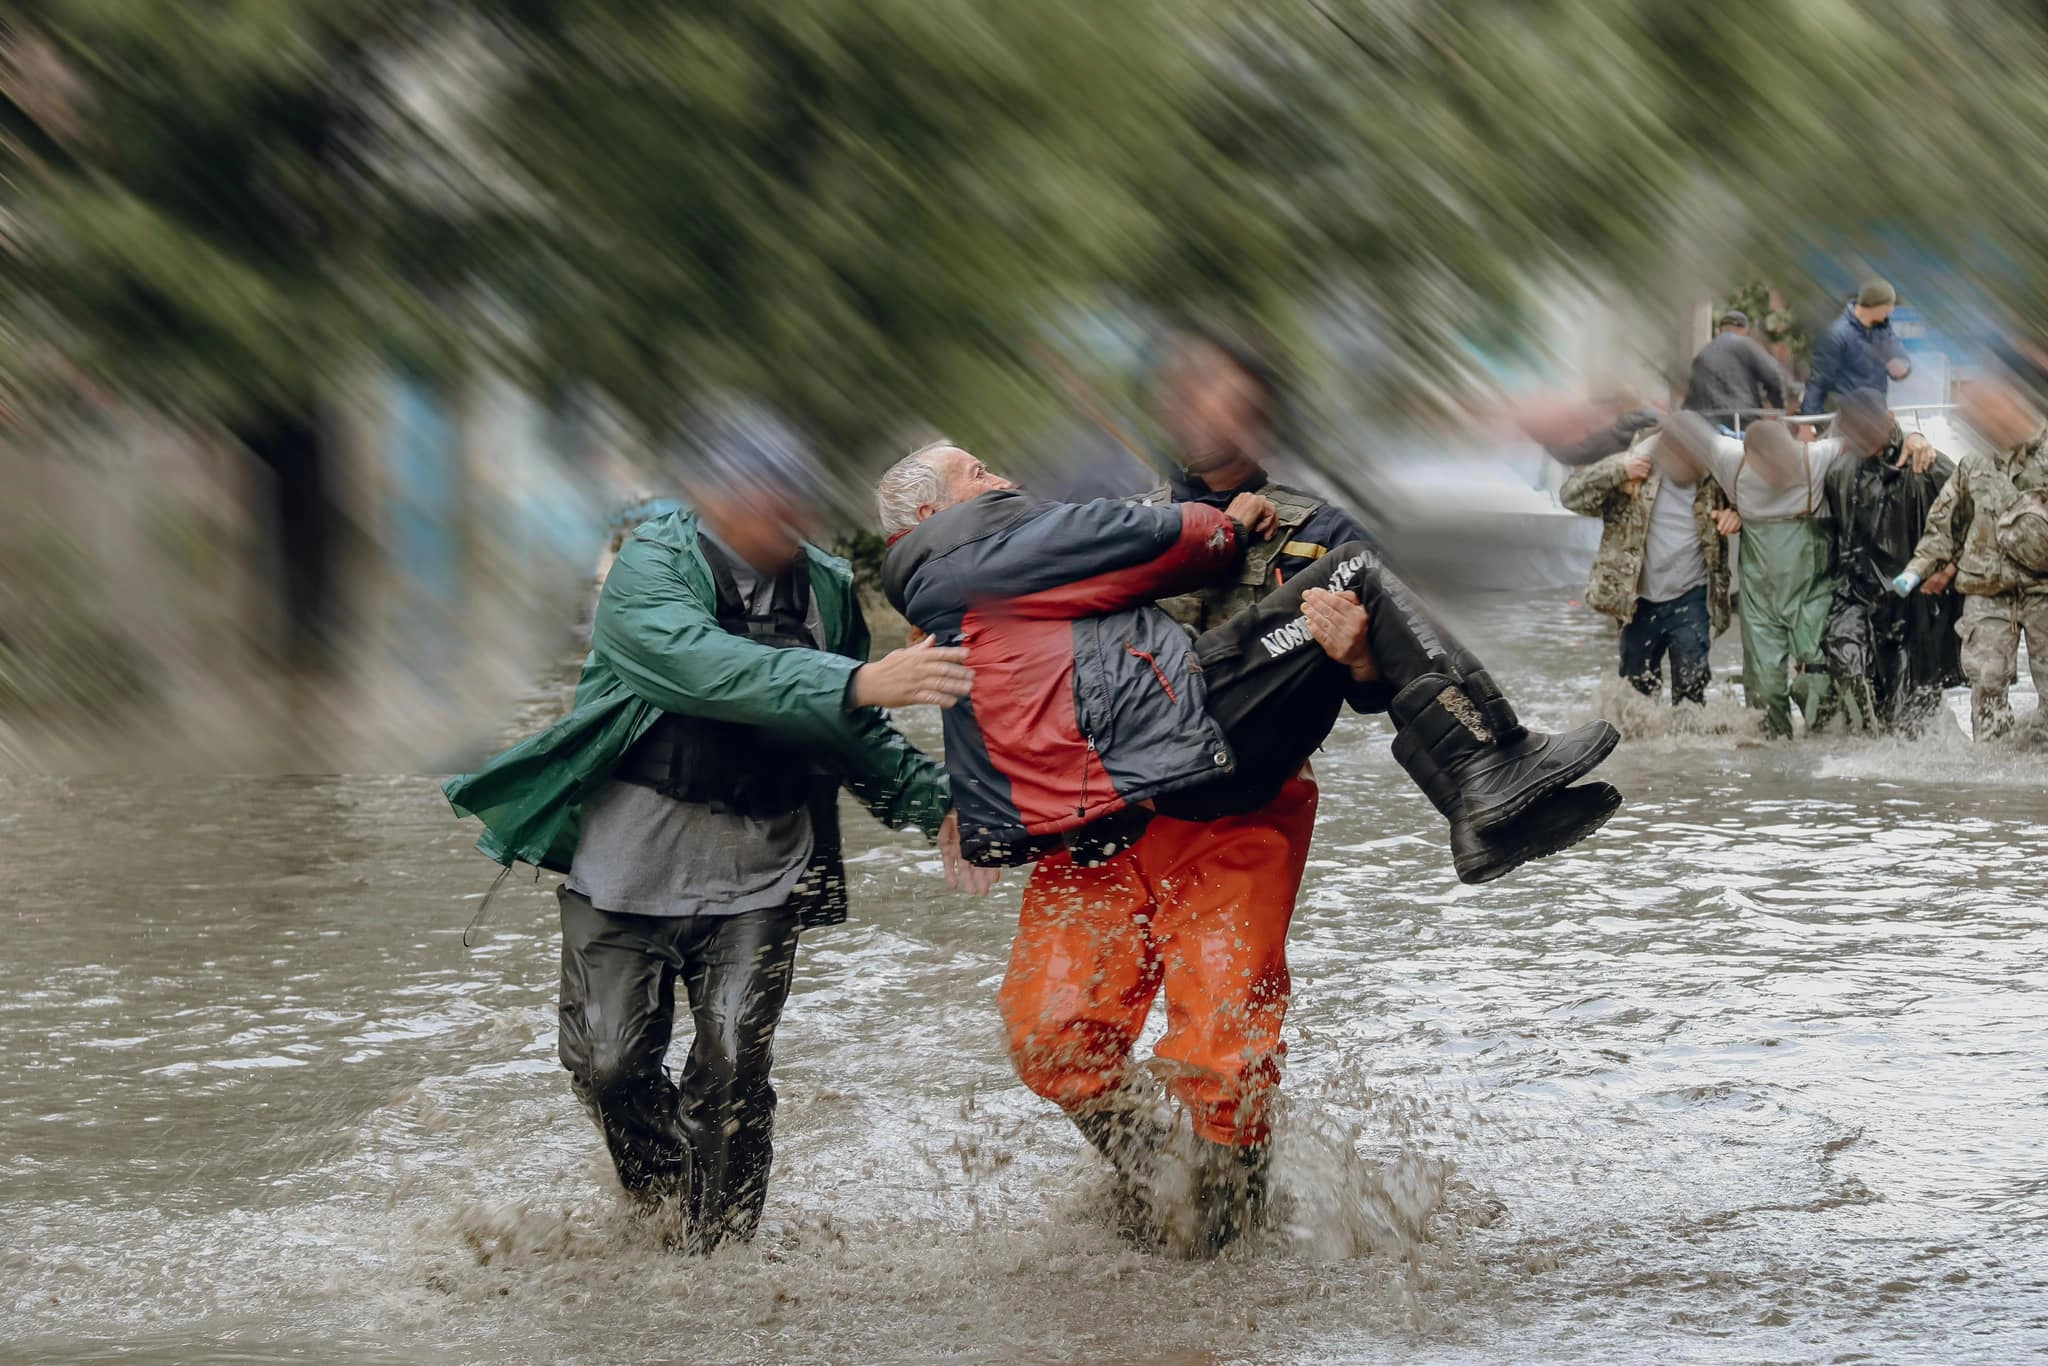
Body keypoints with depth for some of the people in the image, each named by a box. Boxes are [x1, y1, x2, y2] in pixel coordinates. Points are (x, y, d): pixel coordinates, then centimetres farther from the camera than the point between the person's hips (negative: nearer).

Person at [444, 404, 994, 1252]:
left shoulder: (826, 587, 4)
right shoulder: (650, 569, -13)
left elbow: (858, 739, 17)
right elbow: (710, 669, -33)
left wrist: (935, 804, 1)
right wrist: (859, 682, -43)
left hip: (759, 867, 2)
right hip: (631, 854, -2)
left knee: (733, 1067, -8)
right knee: (610, 1065, 0)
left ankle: (716, 1251, 6)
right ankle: (660, 1202, 28)